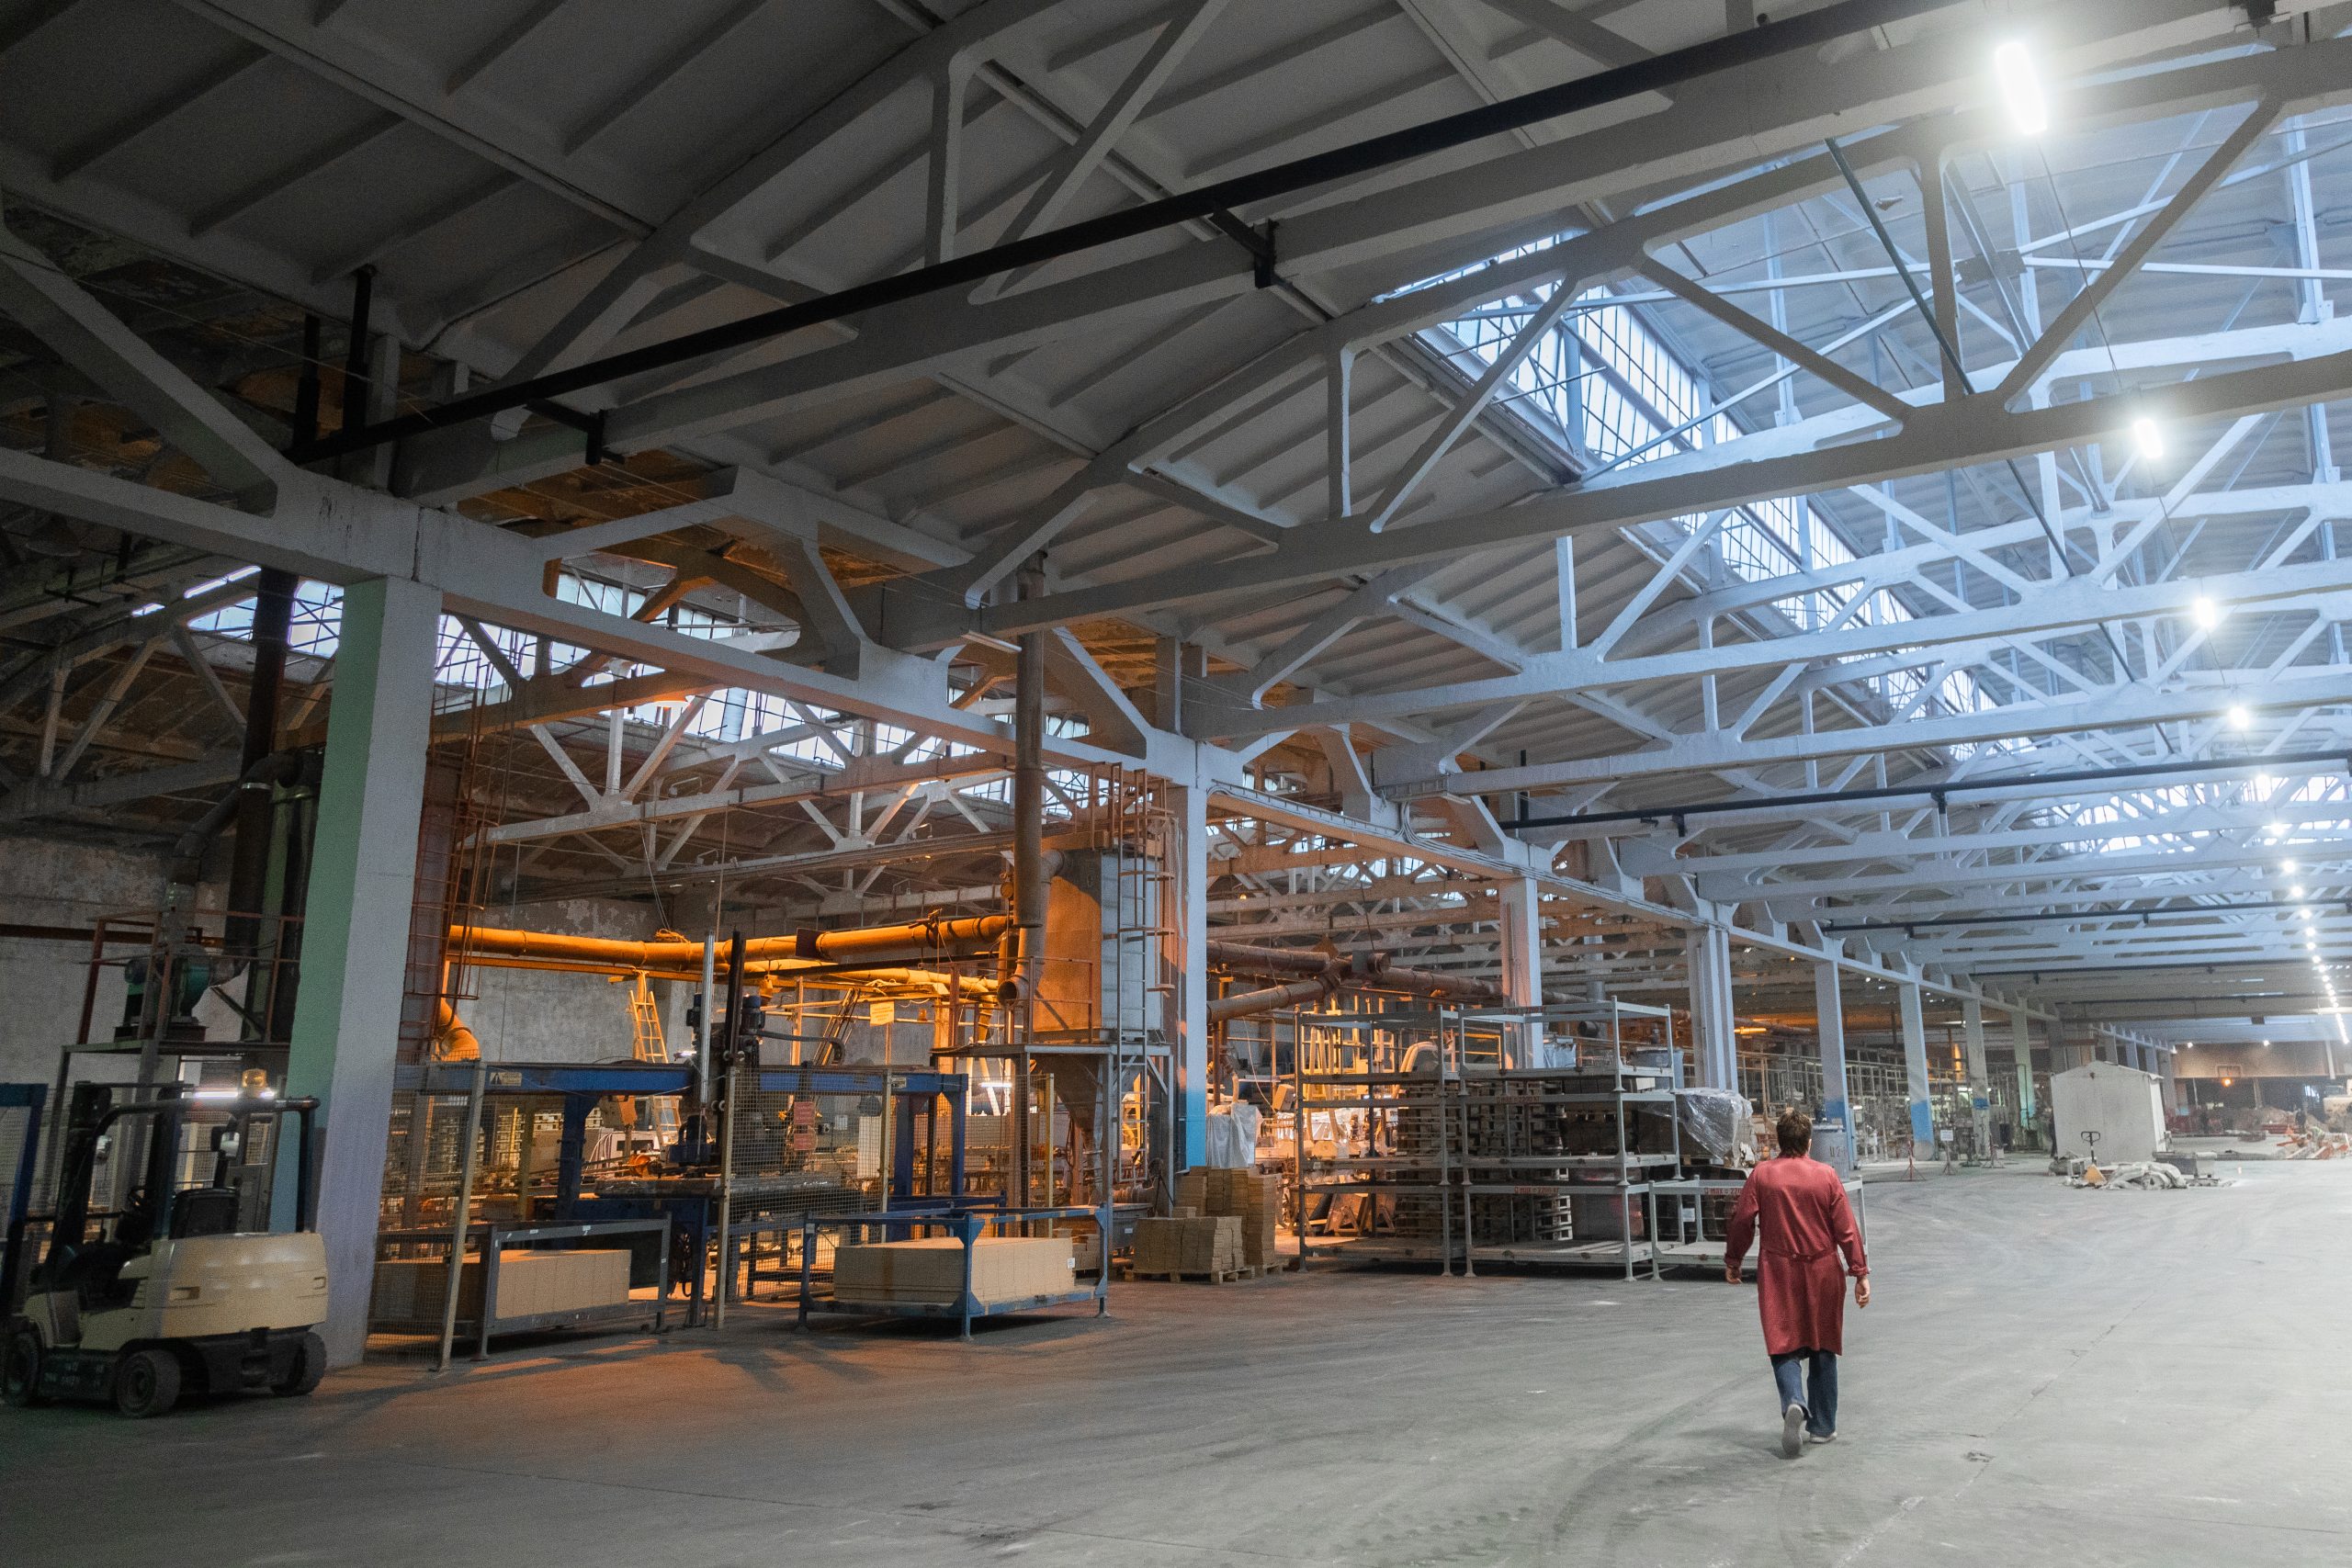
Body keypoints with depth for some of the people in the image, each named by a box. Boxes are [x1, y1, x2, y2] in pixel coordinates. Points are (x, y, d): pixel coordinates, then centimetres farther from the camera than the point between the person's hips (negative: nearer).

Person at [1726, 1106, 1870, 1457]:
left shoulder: (1761, 1175, -6)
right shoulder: (1826, 1175, -5)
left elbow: (1742, 1221, -3)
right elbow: (1846, 1229, -4)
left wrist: (1732, 1262, 11)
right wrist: (1860, 1272, 3)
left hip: (1778, 1275, -1)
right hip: (1822, 1274, 1)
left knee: (1783, 1348, 4)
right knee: (1823, 1348, 14)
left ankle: (1794, 1403, -23)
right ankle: (1822, 1426, 21)